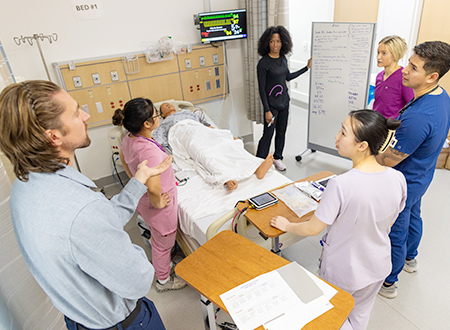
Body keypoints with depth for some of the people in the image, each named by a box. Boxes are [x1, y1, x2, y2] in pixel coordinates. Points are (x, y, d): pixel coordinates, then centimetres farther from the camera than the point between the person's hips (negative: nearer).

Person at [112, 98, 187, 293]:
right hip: (158, 208, -8)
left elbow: (124, 160, 11)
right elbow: (153, 188, -45)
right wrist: (158, 203, -25)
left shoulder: (128, 138, -9)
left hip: (142, 202, 8)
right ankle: (164, 280, 43)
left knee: (157, 238, 32)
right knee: (164, 243, 18)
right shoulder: (149, 150, -38)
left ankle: (161, 264, 59)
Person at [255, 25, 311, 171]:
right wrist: (267, 110, -19)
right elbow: (261, 89, -16)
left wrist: (307, 67, 21)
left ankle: (277, 158, 32)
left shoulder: (283, 59, 5)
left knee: (281, 132, 15)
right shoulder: (263, 63, -15)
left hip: (284, 101, 7)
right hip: (272, 104, -7)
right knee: (268, 134, -4)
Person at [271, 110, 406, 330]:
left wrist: (286, 225, -2)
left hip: (344, 270, -5)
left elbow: (313, 229, -21)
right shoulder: (398, 179, -17)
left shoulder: (341, 185, -34)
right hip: (379, 265, 6)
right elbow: (388, 226, 0)